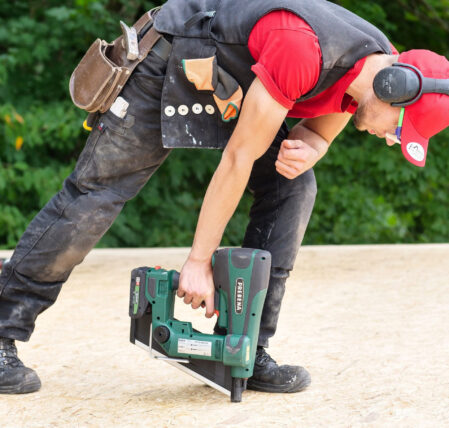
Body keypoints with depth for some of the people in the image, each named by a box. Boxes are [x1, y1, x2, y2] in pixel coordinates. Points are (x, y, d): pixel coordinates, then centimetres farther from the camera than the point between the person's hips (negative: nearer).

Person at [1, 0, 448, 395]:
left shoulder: (375, 66, -11)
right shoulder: (301, 50, -38)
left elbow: (319, 133, 6)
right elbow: (239, 157, -32)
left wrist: (304, 151, -21)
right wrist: (198, 262, -25)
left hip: (232, 87, 8)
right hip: (168, 64, -8)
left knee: (293, 187, -7)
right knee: (93, 194, -10)